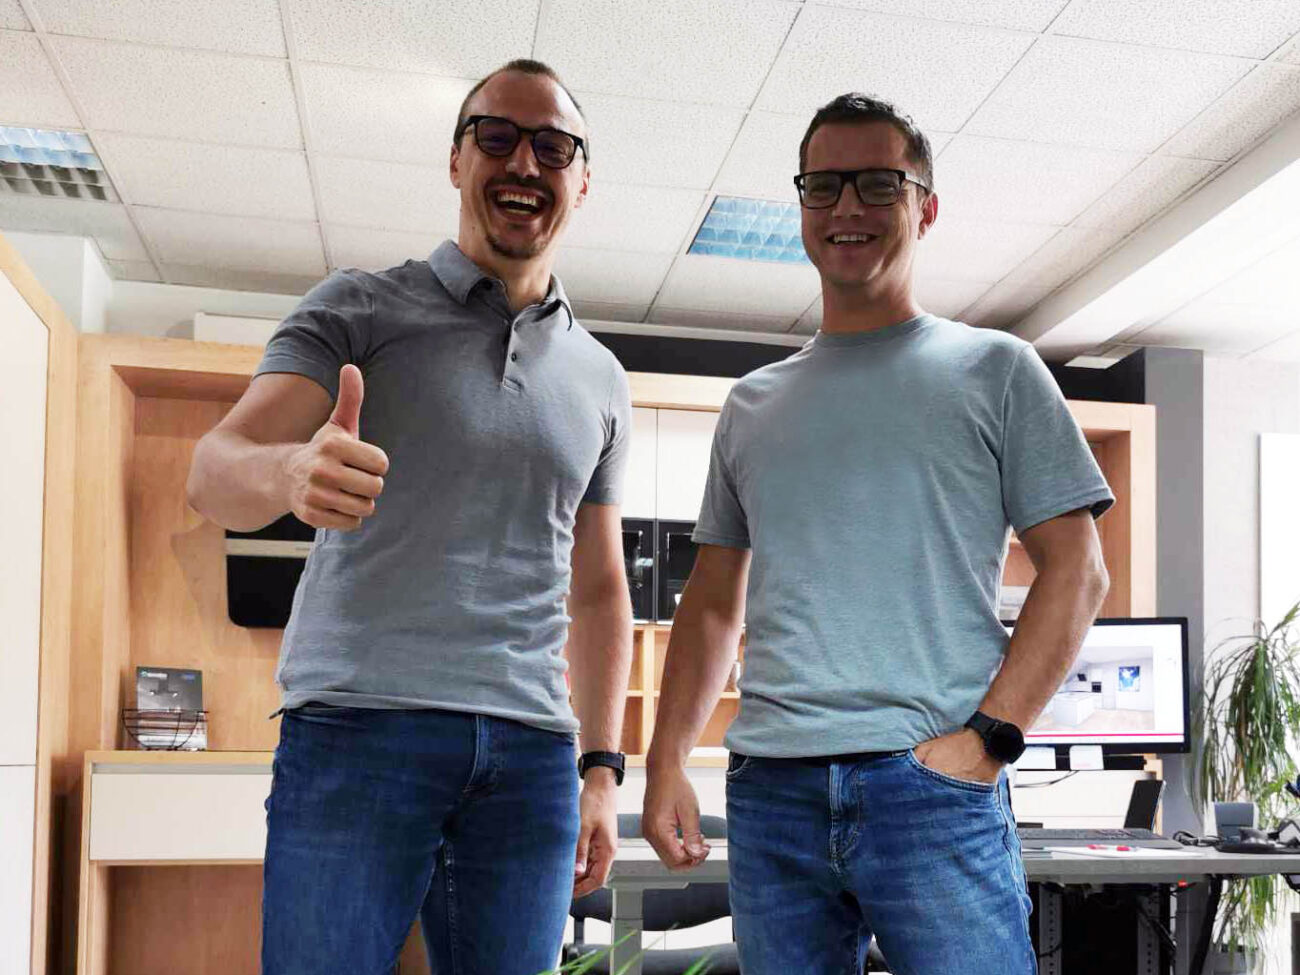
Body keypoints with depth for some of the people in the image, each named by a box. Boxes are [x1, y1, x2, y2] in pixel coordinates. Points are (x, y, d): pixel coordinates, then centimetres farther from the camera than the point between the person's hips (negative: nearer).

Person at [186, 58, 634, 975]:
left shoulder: (601, 380, 17)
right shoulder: (357, 310, 5)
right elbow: (215, 470, -8)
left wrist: (602, 768, 12)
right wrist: (292, 472, -32)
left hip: (532, 754, 4)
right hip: (359, 728, -3)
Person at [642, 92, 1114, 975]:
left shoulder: (993, 369, 8)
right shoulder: (753, 403, 19)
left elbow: (1076, 571, 2)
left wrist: (987, 736, -10)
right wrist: (666, 762, 9)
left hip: (932, 781, -3)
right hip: (768, 792, 4)